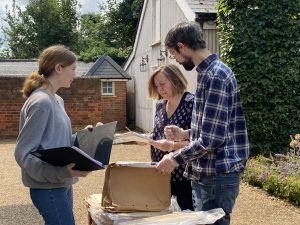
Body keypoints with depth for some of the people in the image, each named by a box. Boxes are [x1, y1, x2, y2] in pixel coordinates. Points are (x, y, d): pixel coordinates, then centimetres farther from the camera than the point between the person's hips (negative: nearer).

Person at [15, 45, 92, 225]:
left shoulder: (58, 100, 11)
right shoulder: (41, 102, -17)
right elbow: (23, 153, -20)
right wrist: (60, 172, -30)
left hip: (62, 185, 9)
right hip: (48, 187, -9)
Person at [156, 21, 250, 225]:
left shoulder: (216, 76, -19)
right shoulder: (209, 72, 12)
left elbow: (212, 139, -23)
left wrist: (176, 158, -13)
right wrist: (185, 134, 9)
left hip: (218, 176, -10)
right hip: (207, 172, 10)